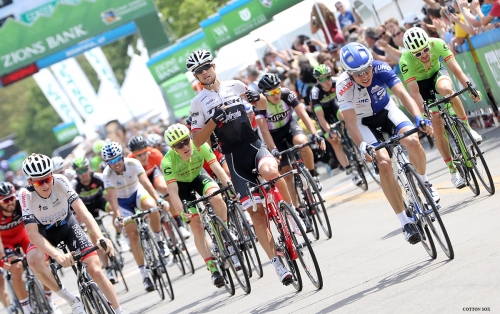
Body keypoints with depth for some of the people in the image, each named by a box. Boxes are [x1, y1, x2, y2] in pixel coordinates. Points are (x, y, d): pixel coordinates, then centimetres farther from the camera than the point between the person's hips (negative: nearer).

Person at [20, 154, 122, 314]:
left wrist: (100, 237, -50)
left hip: (68, 226, 1)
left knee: (95, 270, -13)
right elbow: (33, 233, -36)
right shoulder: (26, 195, -29)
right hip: (44, 232, -1)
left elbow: (83, 211, -34)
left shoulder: (60, 181, -27)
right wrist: (58, 254, -53)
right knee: (33, 260, -34)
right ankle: (71, 300, -17)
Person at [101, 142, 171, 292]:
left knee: (152, 207, -34)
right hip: (122, 201, 0)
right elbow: (112, 196, -32)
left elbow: (145, 182, -36)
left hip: (137, 192, 0)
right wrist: (117, 215, -47)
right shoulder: (107, 174, -26)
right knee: (133, 234, -11)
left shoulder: (133, 163, -26)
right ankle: (144, 275, -6)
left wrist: (158, 199, -49)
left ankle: (159, 242, -13)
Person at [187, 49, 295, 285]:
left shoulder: (234, 86, 7)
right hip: (234, 158, 0)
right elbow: (197, 141, -1)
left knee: (270, 171, -36)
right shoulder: (198, 103, 2)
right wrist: (213, 120, -15)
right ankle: (277, 262, 0)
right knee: (257, 212, -7)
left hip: (254, 145, 1)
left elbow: (263, 103, 22)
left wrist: (256, 97, -2)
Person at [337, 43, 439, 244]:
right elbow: (350, 122, -32)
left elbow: (402, 94, -35)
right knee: (383, 163, -23)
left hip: (387, 111, 2)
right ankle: (405, 222, -16)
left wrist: (418, 118, -51)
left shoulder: (381, 69, -26)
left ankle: (424, 181, 6)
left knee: (413, 141, -27)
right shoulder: (344, 86, -30)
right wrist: (362, 145, -49)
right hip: (364, 121, -2)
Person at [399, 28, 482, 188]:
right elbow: (414, 92, -34)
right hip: (420, 84, -1)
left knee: (446, 89, -36)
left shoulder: (437, 44, -29)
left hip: (437, 74, 1)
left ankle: (467, 127, -15)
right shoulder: (405, 61, -34)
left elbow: (455, 68, -32)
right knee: (437, 127, -11)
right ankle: (453, 170, 0)